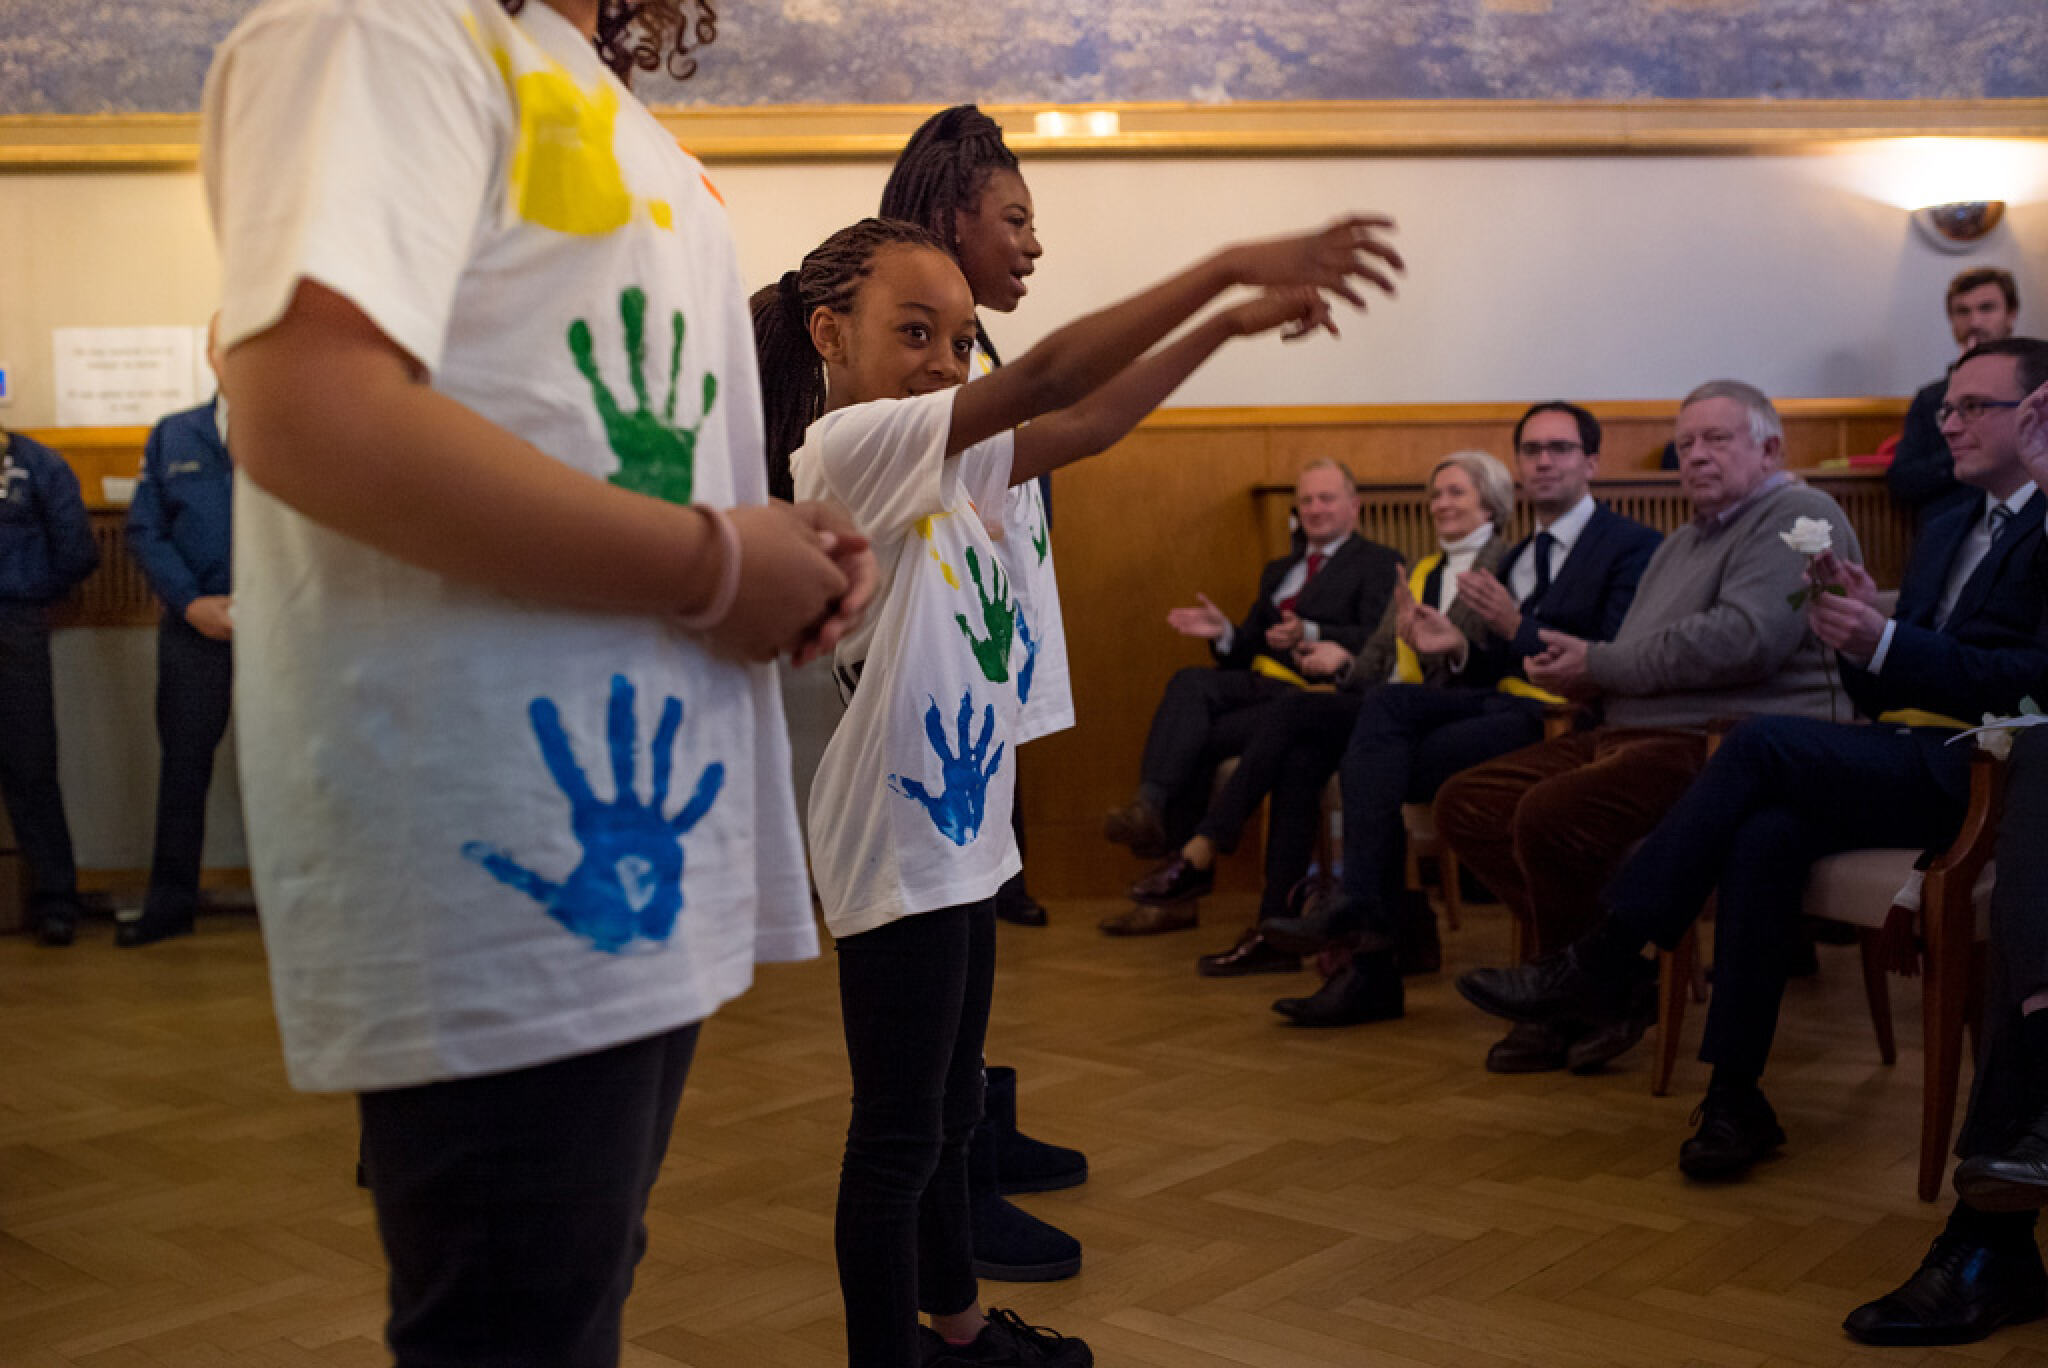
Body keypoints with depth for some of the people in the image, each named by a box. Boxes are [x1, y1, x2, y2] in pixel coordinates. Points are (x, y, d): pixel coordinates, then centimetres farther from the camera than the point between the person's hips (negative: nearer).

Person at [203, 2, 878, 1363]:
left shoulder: (626, 131, 21)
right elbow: (307, 411, -24)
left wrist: (791, 544, 7)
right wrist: (714, 564, -17)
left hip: (648, 834, 10)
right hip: (506, 877, -9)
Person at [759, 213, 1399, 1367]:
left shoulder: (940, 461, 11)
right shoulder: (846, 446, -16)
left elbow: (1083, 427, 12)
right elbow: (1046, 381, -24)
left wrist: (1225, 326, 4)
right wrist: (1231, 267, -25)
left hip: (960, 828, 10)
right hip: (897, 844, -10)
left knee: (950, 1108, 22)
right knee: (900, 1133, 1)